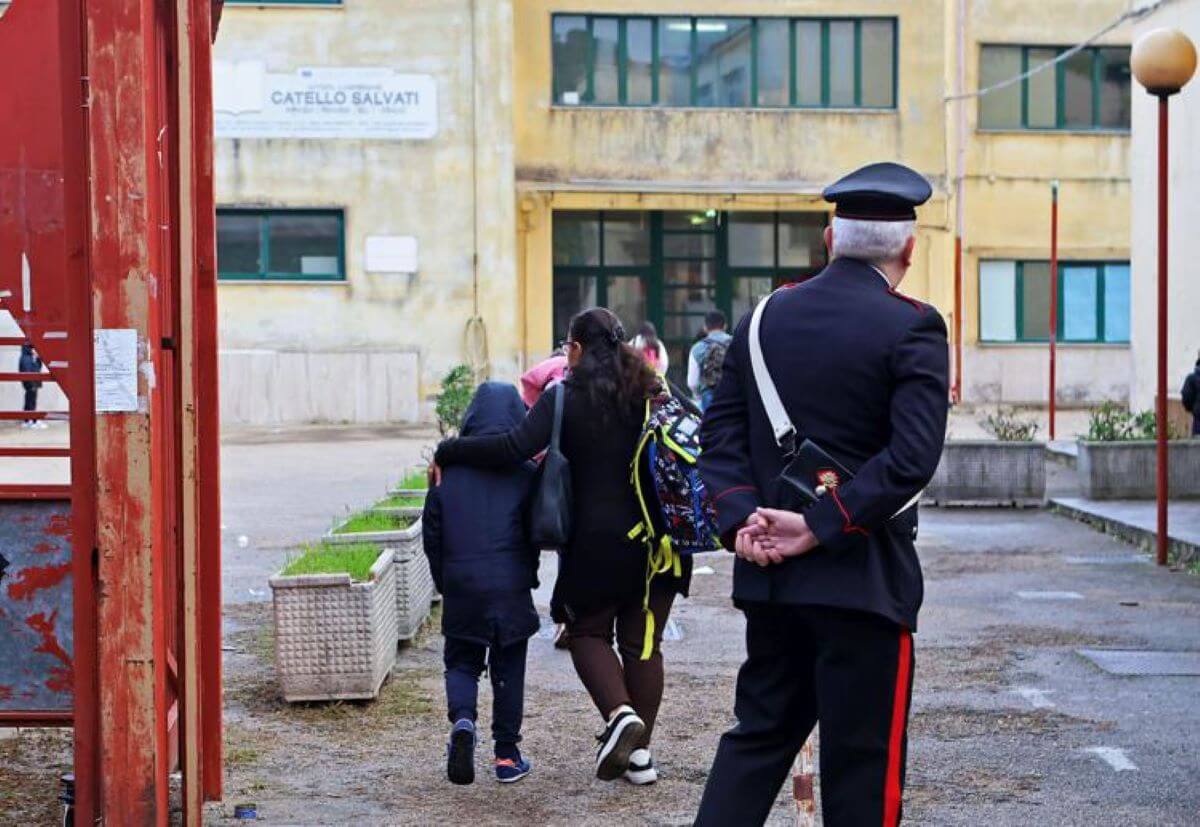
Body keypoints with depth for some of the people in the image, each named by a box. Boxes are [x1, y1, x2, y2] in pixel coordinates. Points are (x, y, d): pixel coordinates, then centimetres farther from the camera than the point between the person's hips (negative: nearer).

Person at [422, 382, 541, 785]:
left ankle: (462, 720, -14)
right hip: (511, 589, -1)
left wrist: (444, 582, 17)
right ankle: (507, 755, 13)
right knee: (508, 669, 11)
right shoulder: (525, 474, -5)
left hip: (461, 589, 1)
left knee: (461, 663, 15)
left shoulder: (449, 469, -1)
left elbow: (432, 533, 4)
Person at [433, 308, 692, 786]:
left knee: (588, 633, 14)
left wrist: (447, 453, -9)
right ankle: (640, 753, 12)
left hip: (598, 540, -4)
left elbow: (515, 448, -19)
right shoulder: (654, 393, 7)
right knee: (642, 643, 12)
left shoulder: (566, 398, -7)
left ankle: (620, 714, -11)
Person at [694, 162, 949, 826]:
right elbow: (911, 456, -20)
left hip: (769, 573, 6)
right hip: (863, 579, -5)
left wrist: (742, 519, -6)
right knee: (861, 767, 4)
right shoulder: (912, 328, -10)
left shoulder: (766, 316, 8)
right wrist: (820, 528, -17)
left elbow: (720, 432, 4)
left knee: (760, 733, 15)